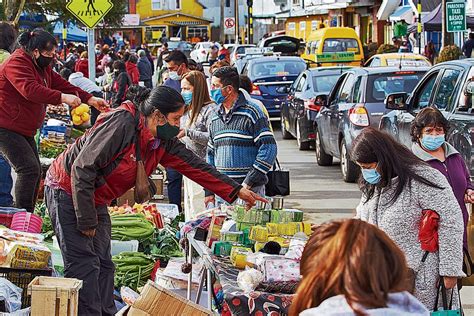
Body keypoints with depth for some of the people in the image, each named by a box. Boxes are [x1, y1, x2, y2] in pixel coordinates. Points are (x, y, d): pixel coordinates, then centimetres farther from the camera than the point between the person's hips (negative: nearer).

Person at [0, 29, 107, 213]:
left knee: (35, 171, 10)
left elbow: (61, 84, 14)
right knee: (29, 169, -21)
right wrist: (62, 98, -37)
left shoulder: (43, 67, 15)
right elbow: (30, 89, -32)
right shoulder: (17, 63, -18)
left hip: (24, 130, 11)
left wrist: (90, 100, 3)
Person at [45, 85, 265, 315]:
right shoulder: (121, 124, -28)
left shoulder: (164, 142, -1)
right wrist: (87, 221, -25)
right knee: (84, 264, -14)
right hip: (67, 191, -9)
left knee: (103, 265, 8)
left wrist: (236, 191, 3)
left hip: (95, 200, 9)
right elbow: (82, 169, -29)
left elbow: (195, 166, 7)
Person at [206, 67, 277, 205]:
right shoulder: (215, 119, 15)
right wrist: (209, 192, 14)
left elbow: (268, 148, -11)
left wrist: (249, 182, -15)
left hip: (250, 190, -6)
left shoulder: (251, 113, -6)